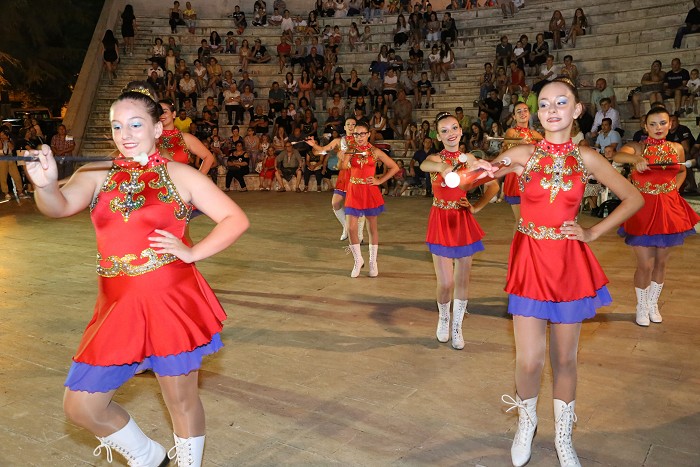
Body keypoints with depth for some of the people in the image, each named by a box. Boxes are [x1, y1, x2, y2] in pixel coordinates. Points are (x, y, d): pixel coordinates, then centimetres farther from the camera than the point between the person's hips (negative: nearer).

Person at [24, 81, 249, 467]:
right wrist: (46, 185, -33)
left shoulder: (180, 176, 0)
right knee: (81, 407, 8)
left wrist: (192, 252, -11)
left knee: (181, 400, 8)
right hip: (116, 305, 4)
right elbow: (61, 206, -12)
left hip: (172, 301, -3)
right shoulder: (96, 174, 7)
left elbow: (236, 220, -2)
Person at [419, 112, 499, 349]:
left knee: (462, 281, 8)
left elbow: (493, 185, 9)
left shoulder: (469, 158, 3)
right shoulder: (436, 158, -7)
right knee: (445, 283, -4)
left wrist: (477, 206, -6)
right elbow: (424, 165, -33)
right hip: (441, 221, -2)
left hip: (463, 222, 3)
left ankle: (457, 328, 27)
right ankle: (443, 318, 28)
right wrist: (442, 166, -56)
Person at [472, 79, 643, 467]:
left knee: (564, 358, 11)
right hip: (530, 260, -1)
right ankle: (526, 423, 28)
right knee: (529, 359, -4)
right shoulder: (523, 154, -3)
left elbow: (634, 199, 10)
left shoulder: (586, 158, 0)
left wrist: (593, 232, -1)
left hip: (570, 263, 1)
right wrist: (477, 170, -28)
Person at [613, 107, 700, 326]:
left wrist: (674, 187, 6)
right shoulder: (638, 147, -7)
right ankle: (642, 308, 19)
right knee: (646, 264, -2)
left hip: (669, 209, 4)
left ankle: (653, 304, 31)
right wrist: (635, 159, -47)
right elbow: (616, 156, -28)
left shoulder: (677, 149, 5)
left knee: (661, 262, 12)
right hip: (643, 209, -4)